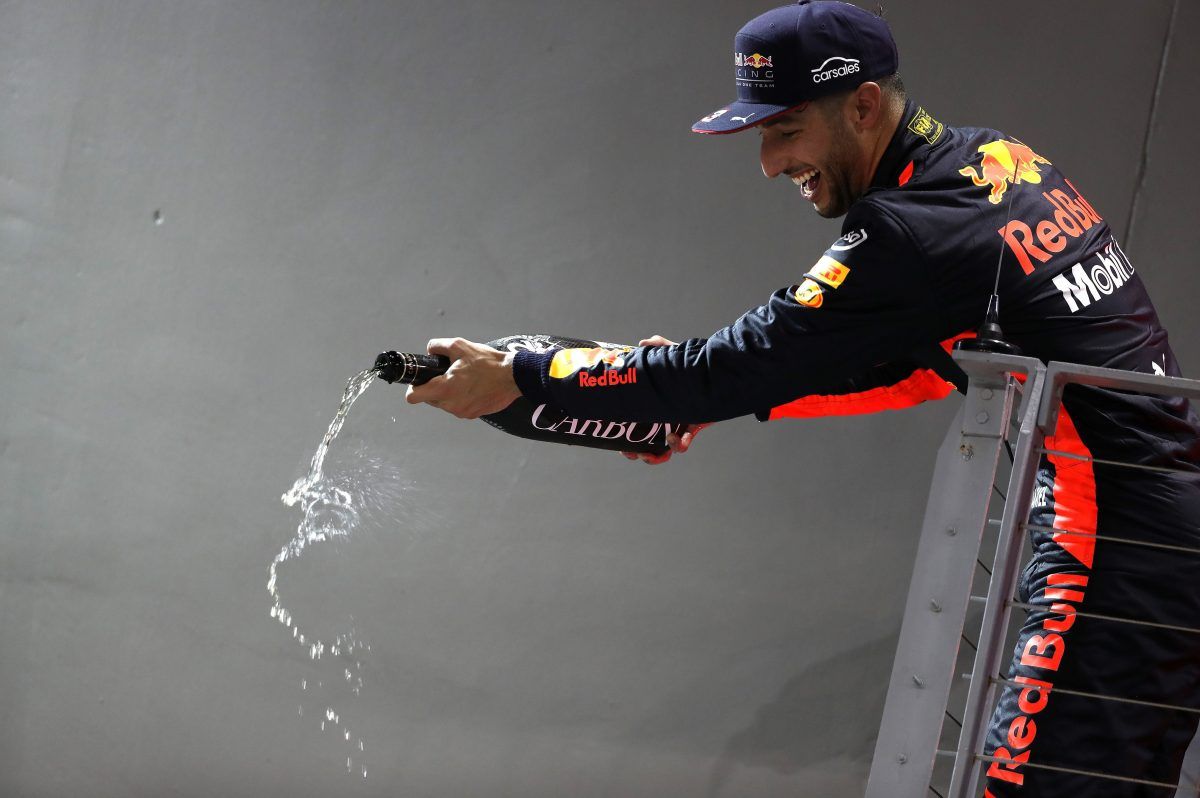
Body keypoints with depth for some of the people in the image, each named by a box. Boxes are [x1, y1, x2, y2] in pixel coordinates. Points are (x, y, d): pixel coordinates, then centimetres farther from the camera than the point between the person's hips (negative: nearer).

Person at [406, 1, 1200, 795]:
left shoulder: (911, 234, -17)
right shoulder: (999, 160, 11)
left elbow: (746, 362, -14)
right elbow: (921, 362, 19)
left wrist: (519, 376, -7)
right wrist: (709, 394, 16)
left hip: (1124, 552, -10)